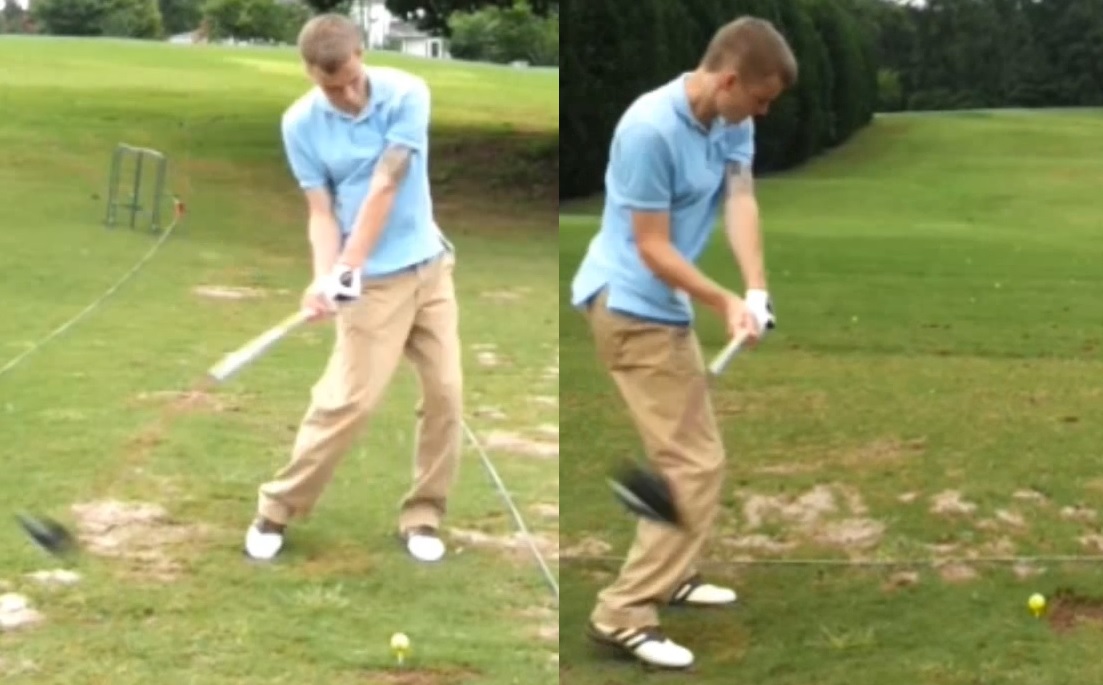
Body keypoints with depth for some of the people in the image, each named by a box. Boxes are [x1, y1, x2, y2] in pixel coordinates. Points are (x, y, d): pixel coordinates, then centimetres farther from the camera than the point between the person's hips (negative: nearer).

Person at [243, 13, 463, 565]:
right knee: (348, 401, -8)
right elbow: (322, 211, -8)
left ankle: (421, 516, 15)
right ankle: (276, 510, 8)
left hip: (431, 266, 2)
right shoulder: (300, 124, -9)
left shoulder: (407, 94, -13)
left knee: (446, 394, 1)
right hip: (374, 280, -2)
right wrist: (325, 279, -25)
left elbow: (385, 189, -18)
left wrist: (346, 268, -24)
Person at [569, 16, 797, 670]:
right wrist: (726, 302, -21)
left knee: (691, 451, 23)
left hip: (664, 305, 10)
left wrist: (757, 291, -23)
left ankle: (666, 573, 39)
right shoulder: (650, 129, -25)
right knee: (695, 462, -11)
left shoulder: (732, 121, 0)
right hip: (630, 305, -10)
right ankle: (624, 614, -8)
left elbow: (741, 199, -11)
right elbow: (653, 248, -21)